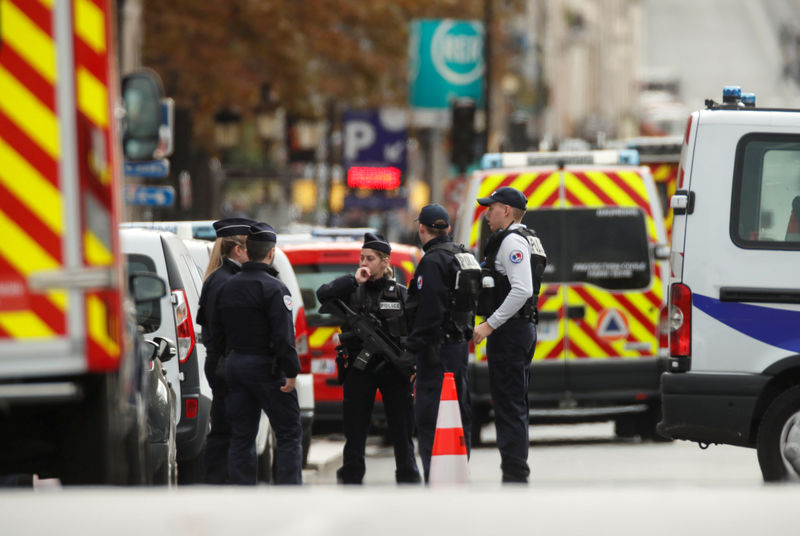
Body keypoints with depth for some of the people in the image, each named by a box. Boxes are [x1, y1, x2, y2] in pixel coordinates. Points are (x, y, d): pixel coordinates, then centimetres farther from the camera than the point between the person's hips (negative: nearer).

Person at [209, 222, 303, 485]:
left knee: (241, 437, 9)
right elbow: (283, 335, -19)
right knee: (289, 435, -1)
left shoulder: (227, 287, 10)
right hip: (265, 365, -7)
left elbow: (217, 334, 15)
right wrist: (291, 372, -17)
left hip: (234, 365, 7)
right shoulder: (273, 288, -13)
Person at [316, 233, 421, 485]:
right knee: (354, 427, 4)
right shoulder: (352, 291, 6)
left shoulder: (400, 293, 5)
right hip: (359, 367, 1)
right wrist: (354, 280, -13)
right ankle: (351, 477, 12)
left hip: (394, 367, -1)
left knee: (402, 426, 2)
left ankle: (408, 477, 9)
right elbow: (323, 294, -11)